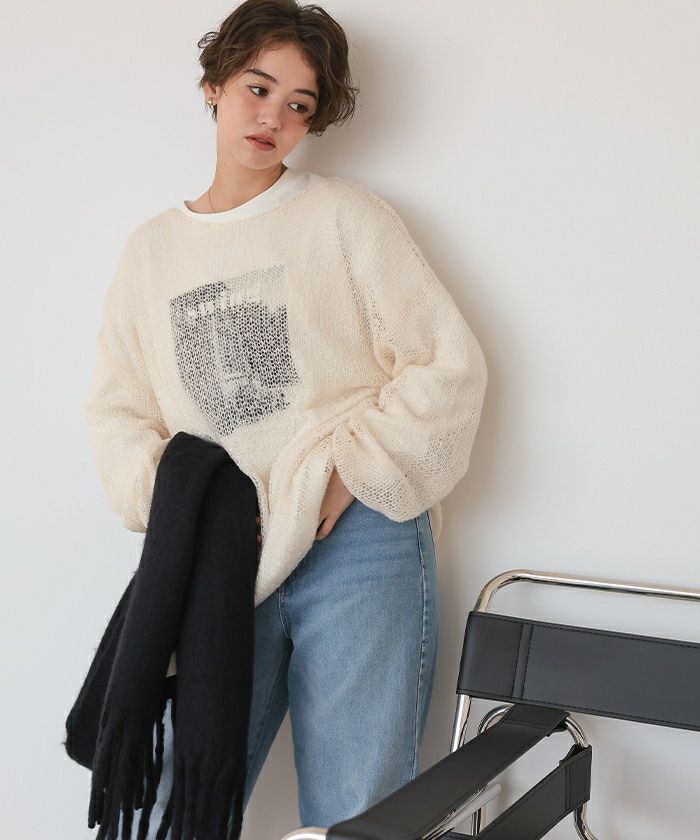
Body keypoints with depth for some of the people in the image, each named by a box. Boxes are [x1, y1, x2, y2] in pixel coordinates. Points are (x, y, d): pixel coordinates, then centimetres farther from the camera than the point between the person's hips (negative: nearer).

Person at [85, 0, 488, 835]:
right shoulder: (151, 248, 15)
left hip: (357, 547, -3)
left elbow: (449, 364, -2)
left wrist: (345, 475, -11)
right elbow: (117, 407, 13)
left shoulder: (344, 214, 4)